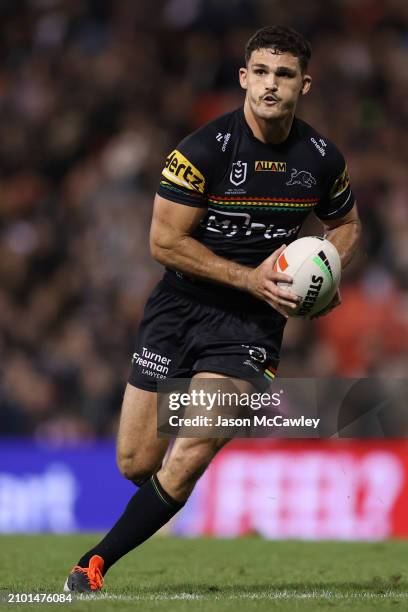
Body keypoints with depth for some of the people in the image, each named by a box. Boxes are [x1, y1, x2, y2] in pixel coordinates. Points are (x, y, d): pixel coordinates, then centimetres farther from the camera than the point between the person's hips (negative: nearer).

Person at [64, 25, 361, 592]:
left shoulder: (322, 160, -1)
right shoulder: (204, 149, -13)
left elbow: (345, 224, 19)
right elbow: (164, 241, -12)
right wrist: (249, 278, -18)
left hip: (252, 323, 0)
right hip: (180, 308, 0)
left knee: (185, 463, -18)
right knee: (135, 464, 5)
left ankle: (94, 564, -5)